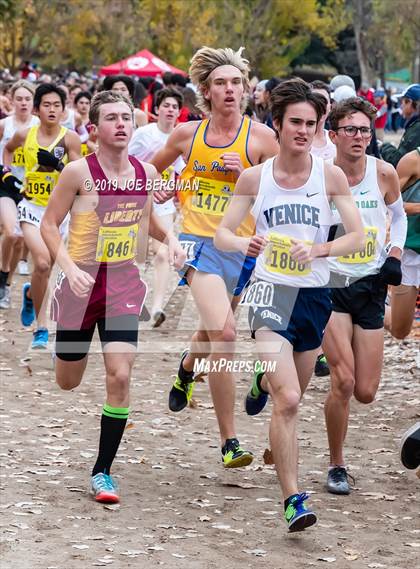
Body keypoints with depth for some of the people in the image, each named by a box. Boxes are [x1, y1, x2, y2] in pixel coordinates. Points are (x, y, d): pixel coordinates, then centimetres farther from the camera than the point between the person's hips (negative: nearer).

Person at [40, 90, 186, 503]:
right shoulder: (79, 172, -13)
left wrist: (169, 238, 0)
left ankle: (102, 472, 0)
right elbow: (49, 224, -8)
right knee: (67, 382, 11)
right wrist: (69, 267, -22)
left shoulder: (145, 172, 1)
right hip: (82, 280, -2)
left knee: (119, 377, -12)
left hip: (123, 282, 2)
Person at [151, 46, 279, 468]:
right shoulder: (187, 134, 3)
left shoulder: (261, 137, -3)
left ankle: (186, 368, 60)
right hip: (199, 240, -1)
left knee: (213, 333, 21)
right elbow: (153, 167, 24)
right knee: (223, 334, -21)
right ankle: (229, 442, -17)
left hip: (242, 246, 1)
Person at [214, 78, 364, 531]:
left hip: (314, 294, 3)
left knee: (293, 394, 22)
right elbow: (221, 234, 0)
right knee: (287, 401, -17)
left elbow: (357, 238, -5)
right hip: (270, 290, -3)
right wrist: (244, 244, -23)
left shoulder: (331, 177, -3)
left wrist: (319, 250, -24)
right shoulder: (254, 178, -3)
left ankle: (264, 380, 60)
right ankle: (292, 499, -13)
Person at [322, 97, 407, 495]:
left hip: (370, 286, 3)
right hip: (329, 283, -3)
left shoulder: (384, 173, -3)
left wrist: (394, 256, 2)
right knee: (343, 381, -16)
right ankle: (336, 467, 3)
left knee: (366, 393, 2)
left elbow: (399, 215, 16)